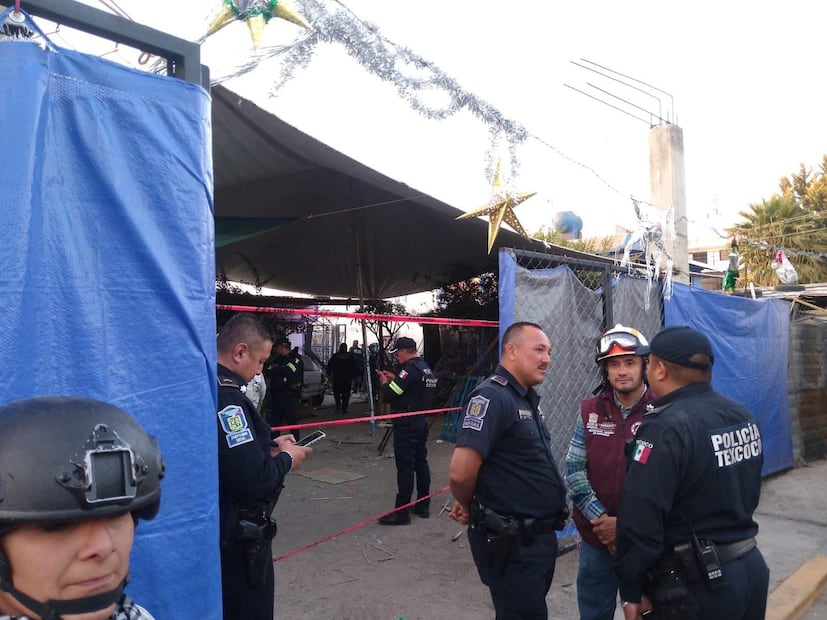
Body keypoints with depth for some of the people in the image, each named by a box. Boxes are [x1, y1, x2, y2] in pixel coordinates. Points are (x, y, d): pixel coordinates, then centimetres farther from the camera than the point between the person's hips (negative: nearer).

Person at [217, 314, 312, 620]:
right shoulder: (226, 398, -26)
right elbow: (252, 481, -30)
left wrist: (267, 446, 7)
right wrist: (286, 459, -12)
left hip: (215, 530, 10)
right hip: (235, 539, -10)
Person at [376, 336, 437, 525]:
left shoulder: (410, 369, -18)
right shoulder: (425, 368, 11)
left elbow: (388, 395, -19)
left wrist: (384, 382, 1)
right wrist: (394, 378, 17)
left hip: (406, 426, -9)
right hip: (422, 422, 9)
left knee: (405, 467, -5)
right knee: (421, 463, 14)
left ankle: (401, 512, 0)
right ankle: (423, 505, 23)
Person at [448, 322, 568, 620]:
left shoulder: (528, 398, 9)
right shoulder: (492, 397, -22)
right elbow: (461, 472, -30)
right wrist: (468, 507, -10)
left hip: (540, 536, 9)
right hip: (512, 543, -9)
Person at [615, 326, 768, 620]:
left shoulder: (665, 429, -23)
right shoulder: (743, 417, 2)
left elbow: (640, 520, -23)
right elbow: (747, 493, 12)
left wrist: (631, 590, -13)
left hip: (696, 584, -7)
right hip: (752, 567, 8)